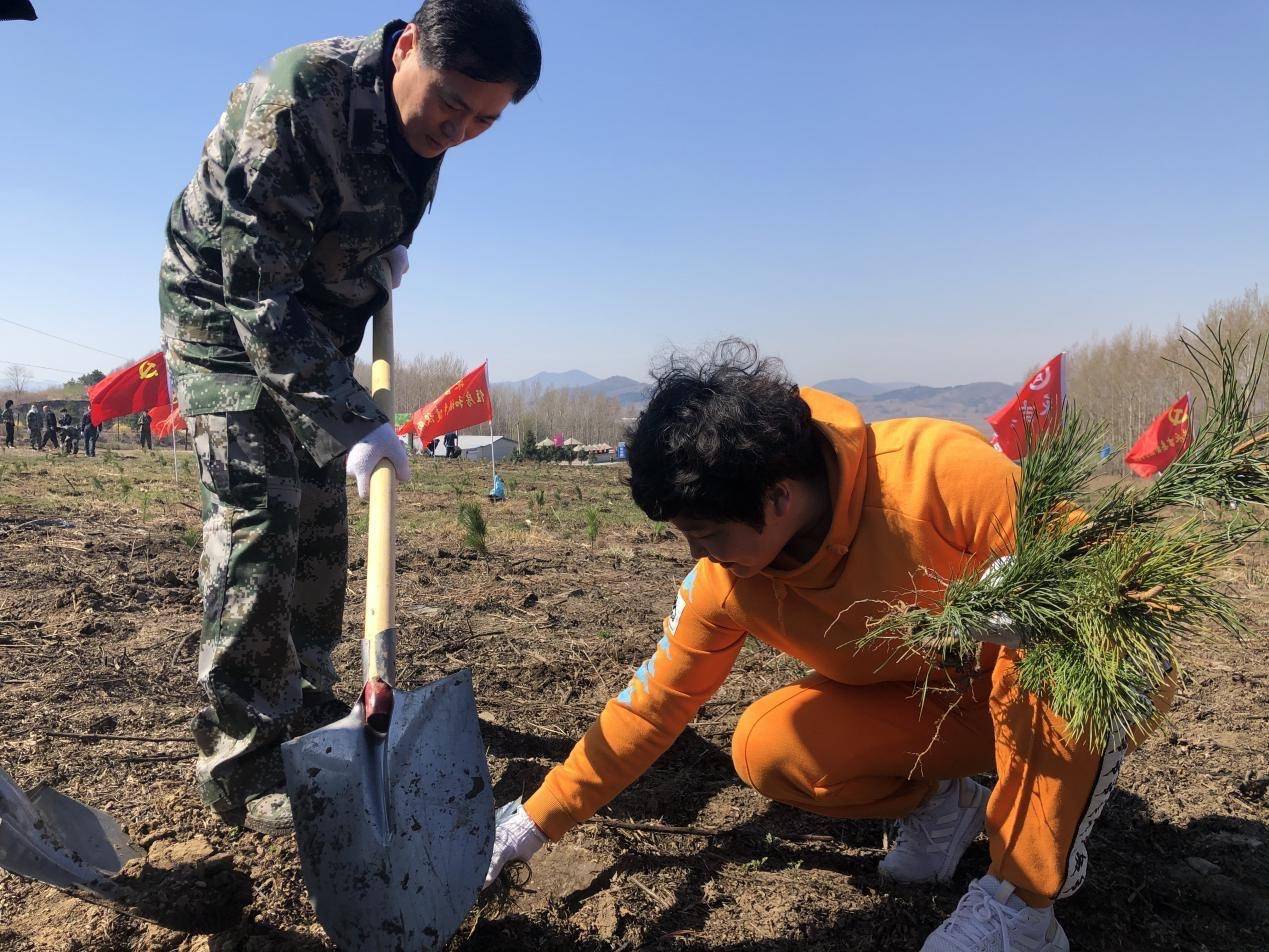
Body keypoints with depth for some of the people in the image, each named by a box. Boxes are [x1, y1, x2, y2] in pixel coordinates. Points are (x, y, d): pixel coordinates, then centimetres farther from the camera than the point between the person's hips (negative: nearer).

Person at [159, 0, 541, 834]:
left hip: (314, 322, 7)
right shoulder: (295, 100, -31)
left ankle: (306, 699, 23)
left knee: (322, 519, 8)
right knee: (257, 517, -16)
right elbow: (255, 290, -33)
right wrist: (353, 420, -37)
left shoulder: (424, 119, -6)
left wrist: (388, 250, -5)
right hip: (224, 310, -7)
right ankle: (242, 762, -8)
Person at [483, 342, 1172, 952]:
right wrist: (539, 820, -3)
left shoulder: (937, 468, -33)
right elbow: (651, 703, -7)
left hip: (1052, 697, -4)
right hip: (927, 701, 4)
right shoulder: (725, 582, -17)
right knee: (764, 748, -18)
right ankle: (938, 805, 8)